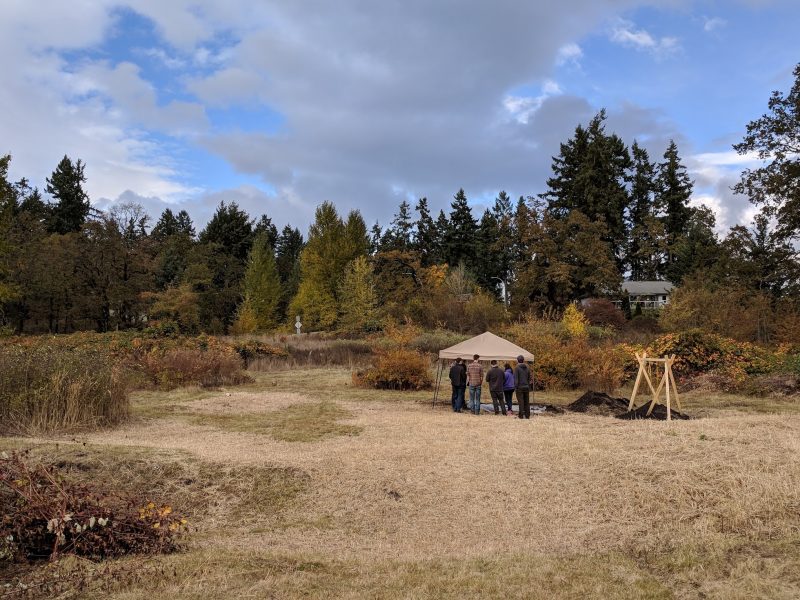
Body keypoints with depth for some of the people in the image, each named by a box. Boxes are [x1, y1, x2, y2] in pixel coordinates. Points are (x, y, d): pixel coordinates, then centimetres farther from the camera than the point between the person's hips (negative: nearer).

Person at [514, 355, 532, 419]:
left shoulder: (517, 368, -9)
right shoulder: (527, 368, 8)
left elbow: (516, 378, -13)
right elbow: (529, 379, 11)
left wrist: (515, 387, -8)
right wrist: (529, 387, 17)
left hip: (520, 387, -5)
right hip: (526, 387, 5)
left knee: (521, 402, -3)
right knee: (527, 401, 9)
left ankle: (521, 415, -3)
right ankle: (527, 415, 11)